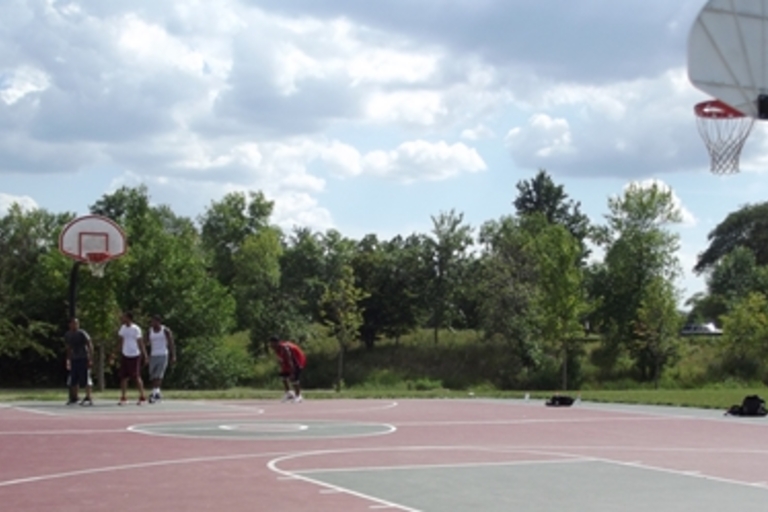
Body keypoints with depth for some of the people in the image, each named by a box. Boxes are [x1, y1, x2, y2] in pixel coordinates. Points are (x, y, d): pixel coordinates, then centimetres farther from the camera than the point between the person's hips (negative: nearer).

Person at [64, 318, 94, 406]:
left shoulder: (82, 334, -11)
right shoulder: (67, 335, 8)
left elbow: (90, 346, -12)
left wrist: (90, 359, -17)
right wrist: (68, 360, 17)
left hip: (83, 359, -6)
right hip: (74, 359, 6)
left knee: (85, 379, -8)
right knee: (73, 380, 7)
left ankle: (88, 398, -5)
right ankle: (74, 398, 17)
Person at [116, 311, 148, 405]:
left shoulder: (136, 329, -11)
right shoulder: (123, 328, 8)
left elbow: (140, 343, -10)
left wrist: (145, 355, -15)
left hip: (134, 356, -6)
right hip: (124, 355, 6)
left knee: (137, 376, -4)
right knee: (123, 377, 3)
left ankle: (142, 397, 5)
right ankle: (123, 398, 7)